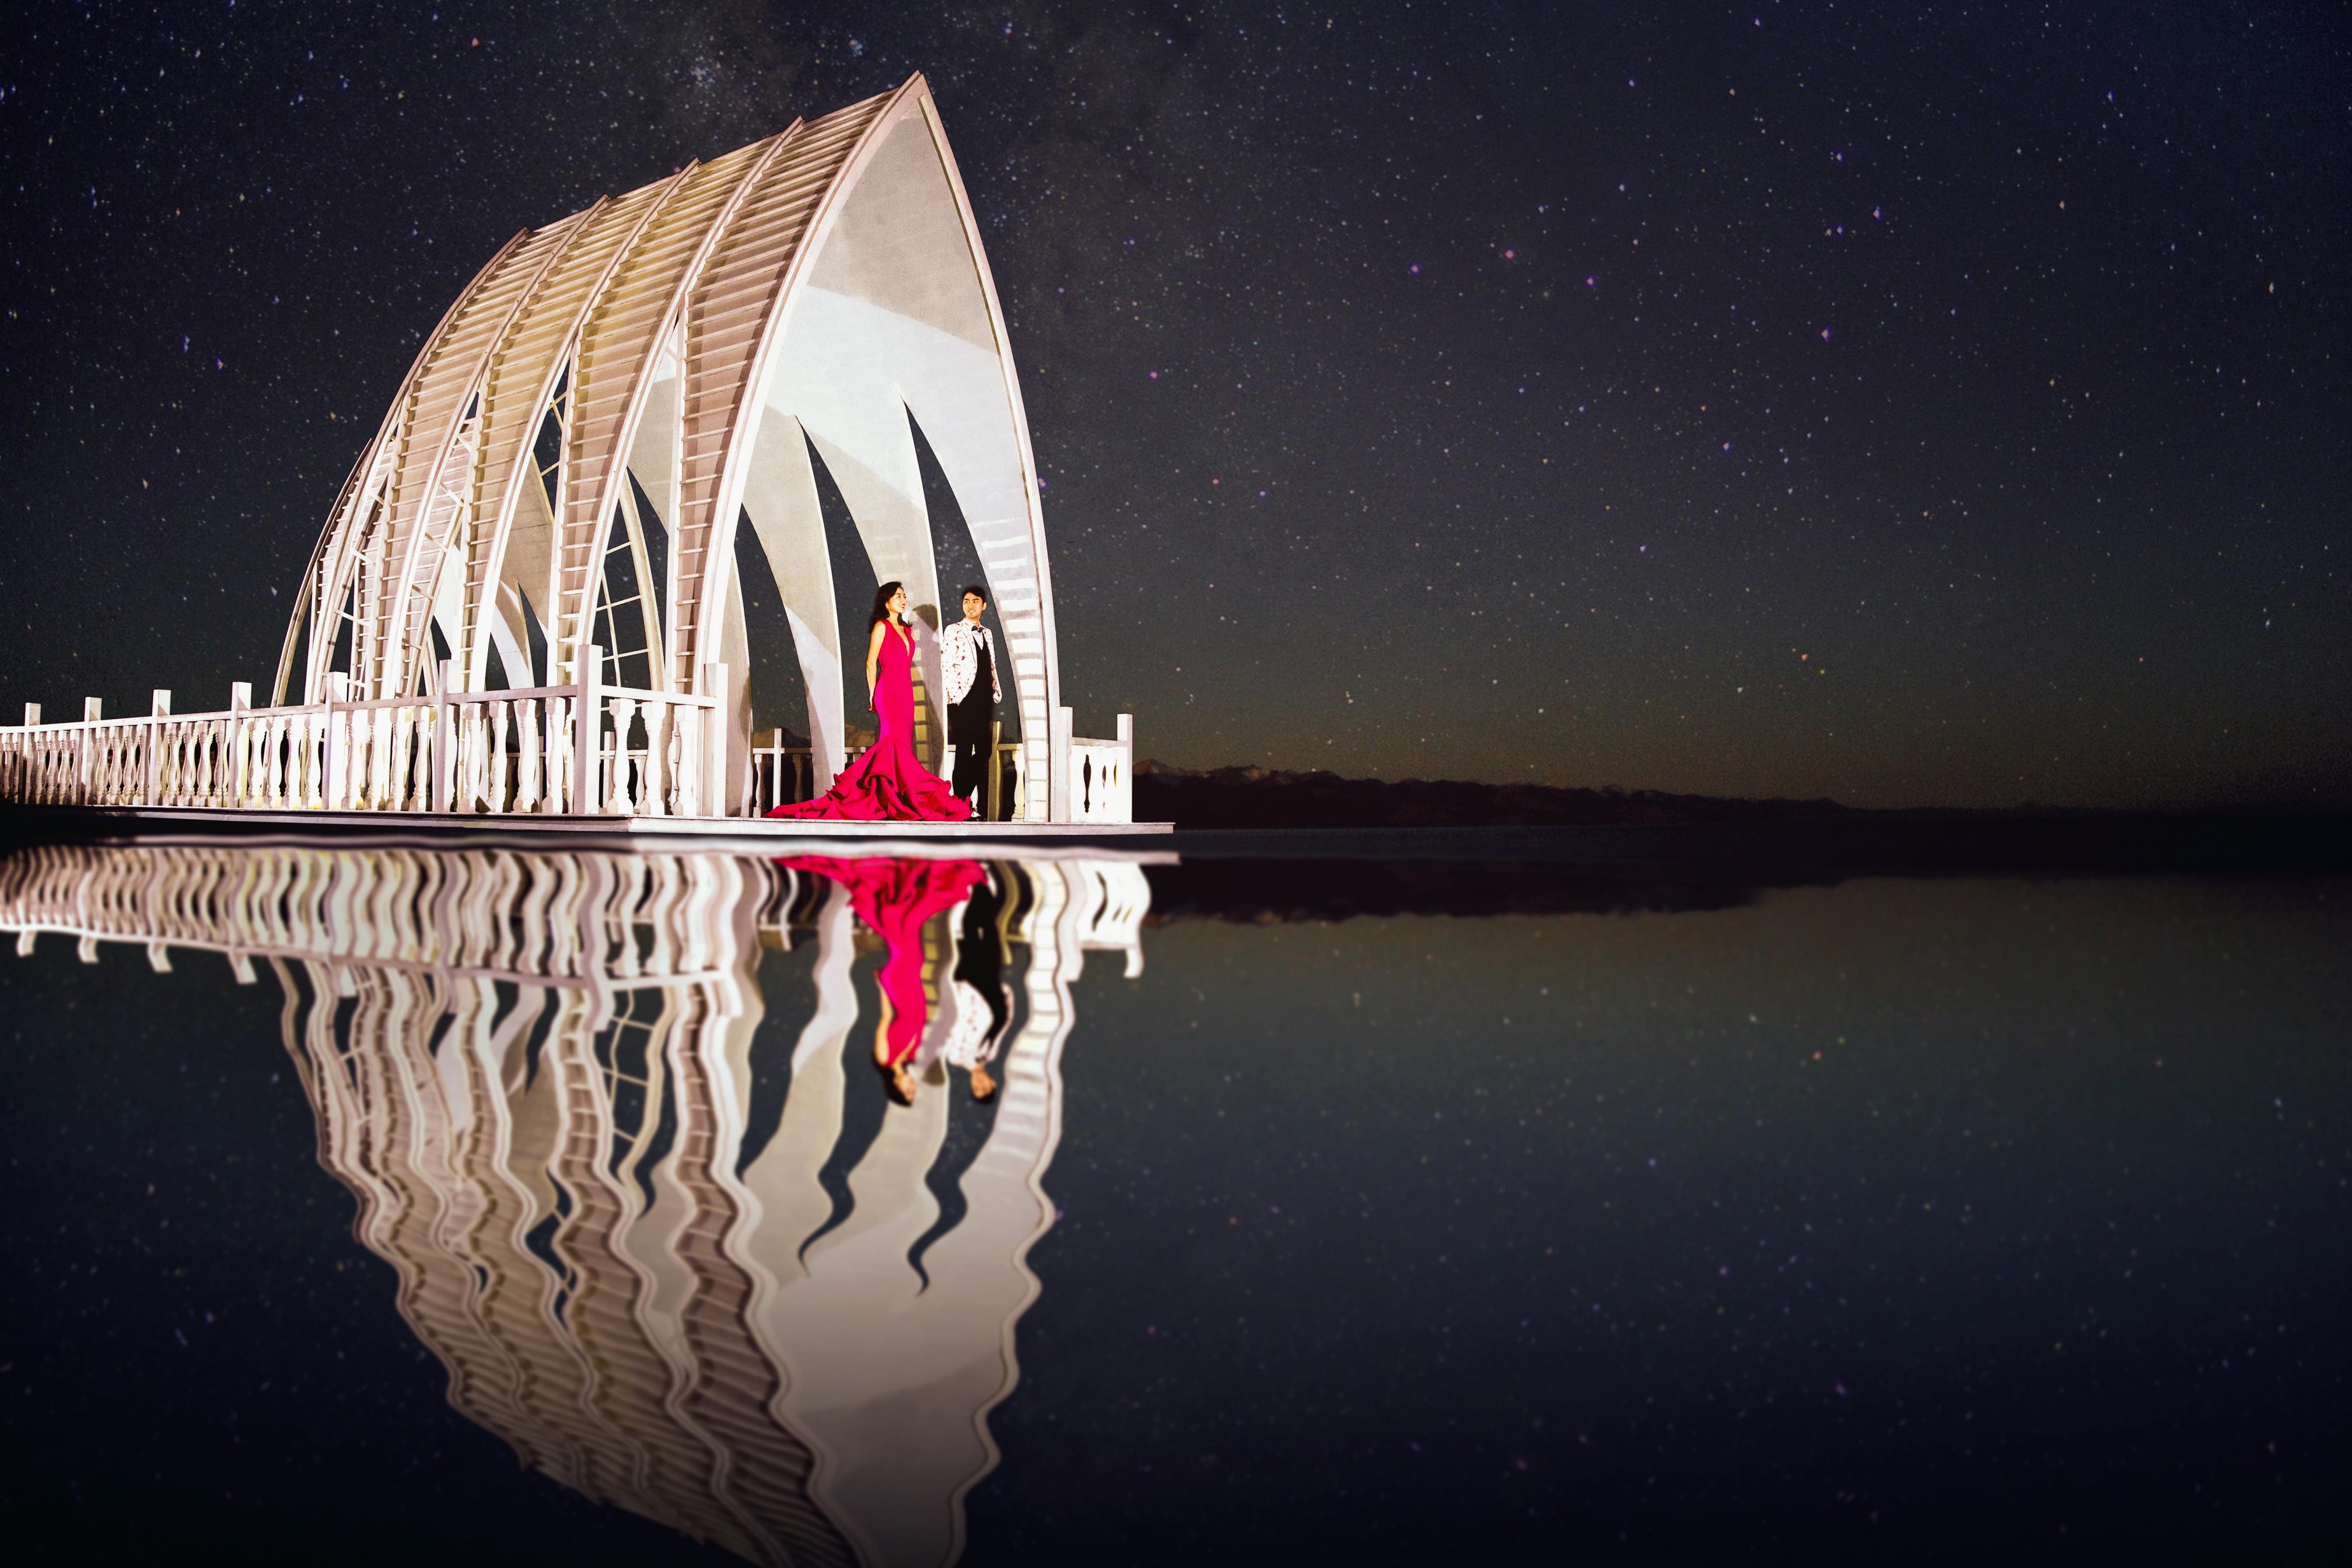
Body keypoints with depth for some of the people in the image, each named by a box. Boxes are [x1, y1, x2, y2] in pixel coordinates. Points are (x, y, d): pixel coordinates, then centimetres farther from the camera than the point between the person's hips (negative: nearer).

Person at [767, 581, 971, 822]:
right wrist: (873, 695, -4)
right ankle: (892, 799, -16)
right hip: (889, 691, -8)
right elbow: (871, 662, -4)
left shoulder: (905, 630, 19)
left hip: (905, 691, 8)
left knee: (903, 745, 3)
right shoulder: (881, 626, -2)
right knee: (893, 742, -13)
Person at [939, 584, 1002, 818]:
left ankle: (982, 806, 13)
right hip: (964, 702, -6)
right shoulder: (953, 631, -2)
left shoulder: (987, 634, 17)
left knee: (985, 752, 6)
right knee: (964, 754, -4)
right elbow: (946, 666, -9)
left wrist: (997, 692, 10)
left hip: (985, 701, 6)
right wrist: (956, 696, -14)